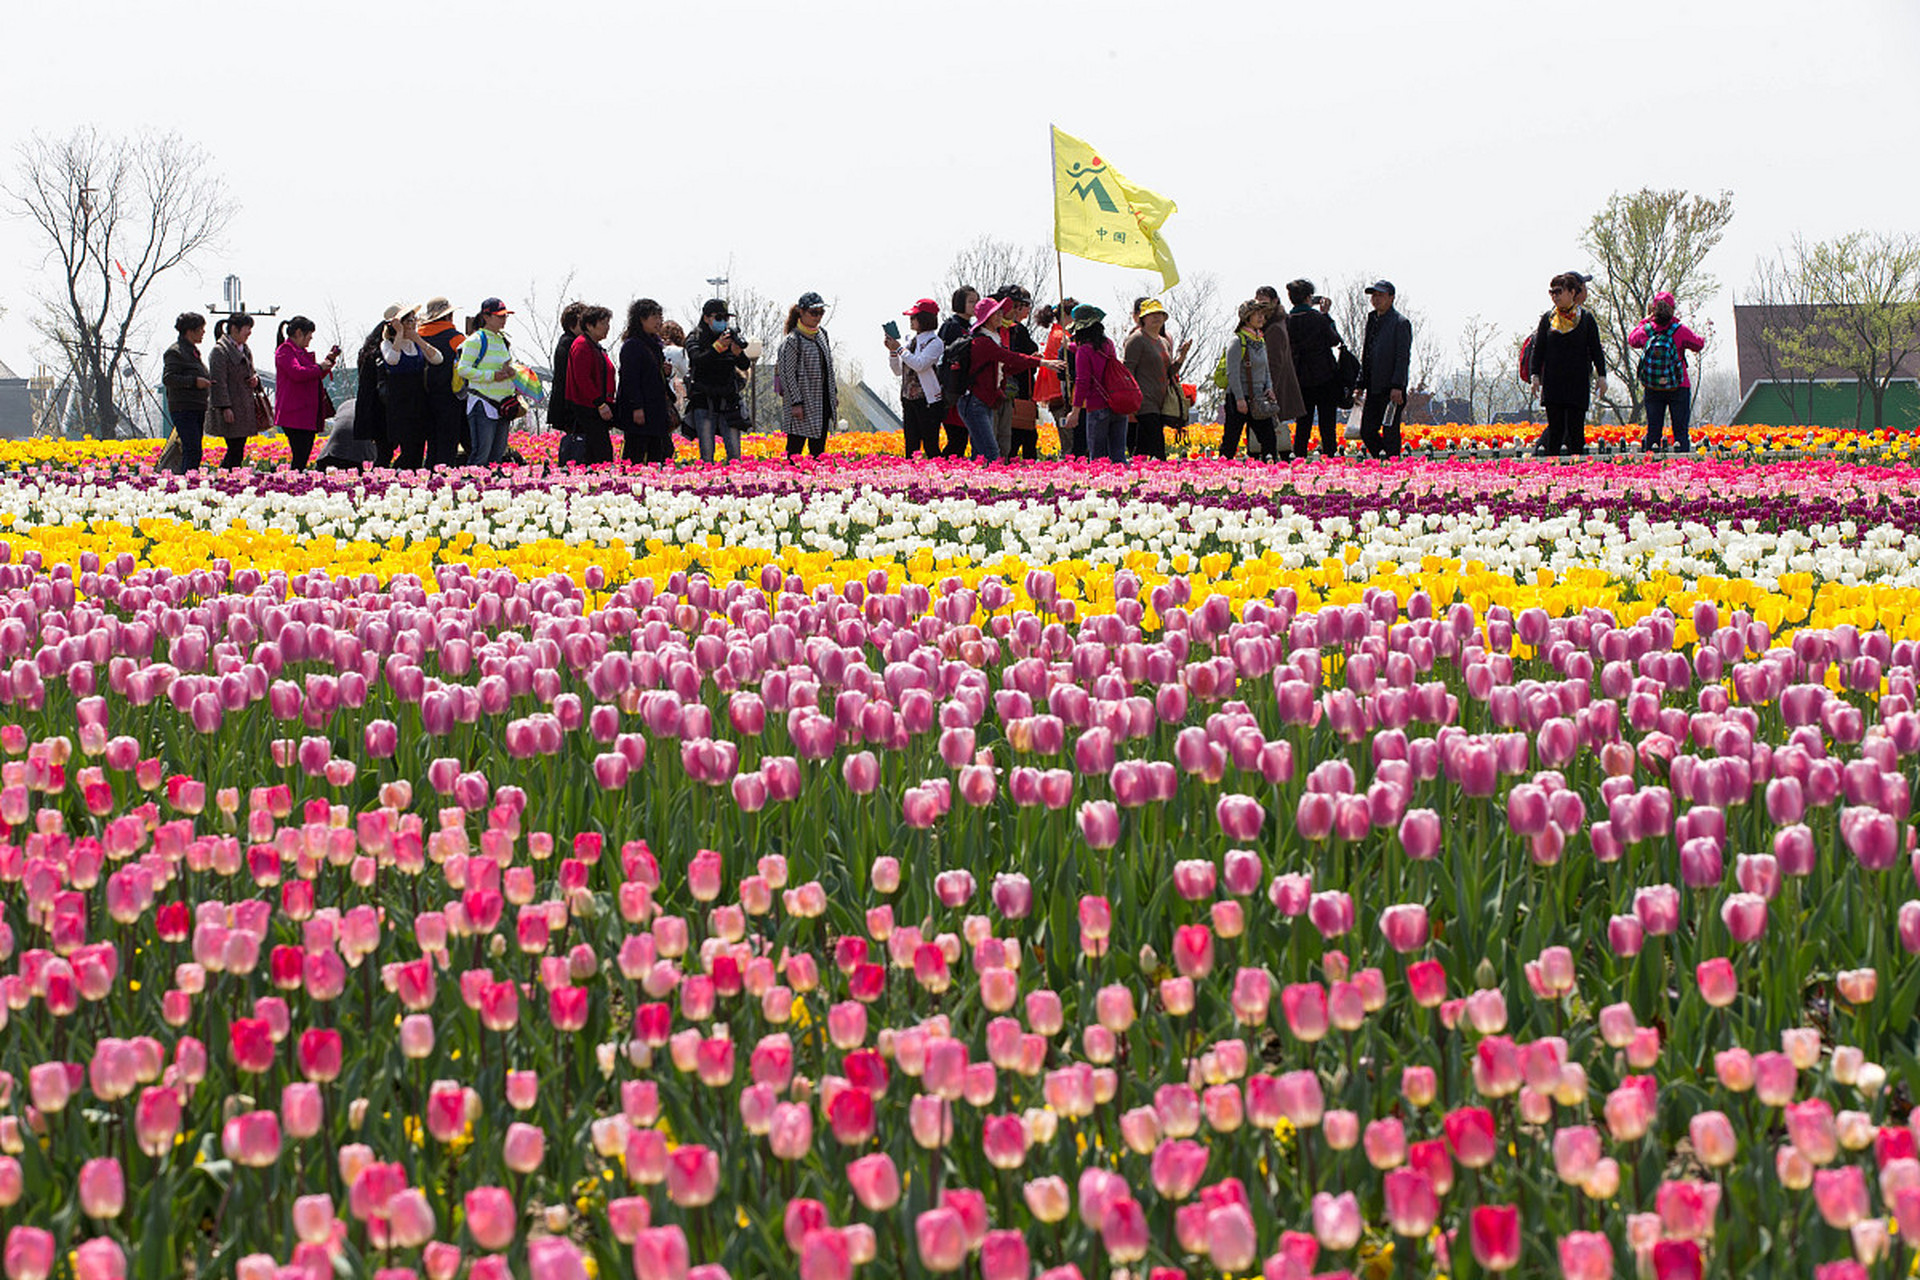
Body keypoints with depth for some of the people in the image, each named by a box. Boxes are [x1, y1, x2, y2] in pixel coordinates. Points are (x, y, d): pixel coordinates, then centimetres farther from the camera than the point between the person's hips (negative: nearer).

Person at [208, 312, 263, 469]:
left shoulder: (244, 350, 18)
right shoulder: (220, 350, -10)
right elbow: (219, 381, -15)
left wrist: (255, 379, 7)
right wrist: (225, 408, -20)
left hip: (244, 410, 9)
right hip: (230, 411, -9)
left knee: (238, 451, 6)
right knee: (235, 451, -11)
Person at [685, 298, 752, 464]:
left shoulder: (731, 337, 9)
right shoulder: (695, 339, 2)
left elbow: (745, 365, -1)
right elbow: (698, 359, -18)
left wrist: (738, 352, -24)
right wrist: (718, 346, -33)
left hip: (728, 403, 3)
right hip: (704, 403, -2)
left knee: (734, 454, -3)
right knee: (707, 455, -6)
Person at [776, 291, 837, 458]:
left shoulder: (822, 334, 11)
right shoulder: (793, 340, -12)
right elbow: (787, 373, -13)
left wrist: (834, 393, 18)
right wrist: (796, 403, -17)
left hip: (823, 401, 7)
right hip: (803, 399, -7)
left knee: (818, 450, 10)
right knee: (795, 449, -6)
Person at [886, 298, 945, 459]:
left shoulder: (935, 343, -8)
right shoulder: (910, 339, 13)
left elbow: (919, 364, -22)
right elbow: (898, 370, 17)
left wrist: (899, 348, -15)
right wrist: (892, 350, 1)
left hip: (928, 401, -7)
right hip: (909, 400, 7)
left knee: (930, 446, -6)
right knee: (911, 446, 4)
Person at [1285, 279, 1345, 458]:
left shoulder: (1287, 321, -3)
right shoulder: (1317, 318, -14)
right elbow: (1335, 340, -2)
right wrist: (1326, 315, 5)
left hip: (1301, 379, 4)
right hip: (1325, 376, -4)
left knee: (1303, 424, 11)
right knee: (1327, 423, 2)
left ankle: (1299, 458, 9)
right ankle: (1329, 457, 0)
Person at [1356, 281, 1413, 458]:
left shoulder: (1400, 323, -5)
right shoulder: (1372, 322, 18)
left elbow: (1403, 357, -11)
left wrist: (1397, 386, -18)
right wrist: (1360, 385, 14)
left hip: (1392, 390, -8)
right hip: (1374, 389, 8)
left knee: (1390, 434, -6)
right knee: (1366, 432, 7)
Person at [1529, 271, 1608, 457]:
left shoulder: (1586, 318, 3)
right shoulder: (1548, 318, 7)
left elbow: (1596, 350, 5)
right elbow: (1538, 349, 9)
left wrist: (1601, 376, -1)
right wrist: (1536, 376, 1)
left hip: (1578, 382, -1)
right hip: (1553, 382, 1)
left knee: (1575, 426, -2)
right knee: (1555, 426, -2)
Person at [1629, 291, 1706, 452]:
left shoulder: (1645, 330, -5)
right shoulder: (1680, 331, -12)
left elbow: (1631, 340, 17)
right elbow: (1699, 345, 5)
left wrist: (1645, 321, 23)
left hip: (1652, 389, 2)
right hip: (1678, 388, -2)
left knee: (1653, 429, 8)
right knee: (1680, 430, 2)